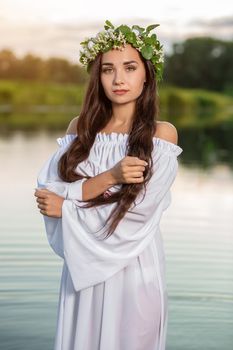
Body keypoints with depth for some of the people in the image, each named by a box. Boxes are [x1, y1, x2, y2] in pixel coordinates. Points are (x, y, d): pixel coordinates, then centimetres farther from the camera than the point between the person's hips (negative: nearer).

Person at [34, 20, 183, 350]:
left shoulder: (162, 133, -7)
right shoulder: (80, 127, 4)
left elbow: (135, 213, -15)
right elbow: (48, 193, -8)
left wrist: (68, 207, -10)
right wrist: (109, 177, -21)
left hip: (134, 267, -3)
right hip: (82, 264, 3)